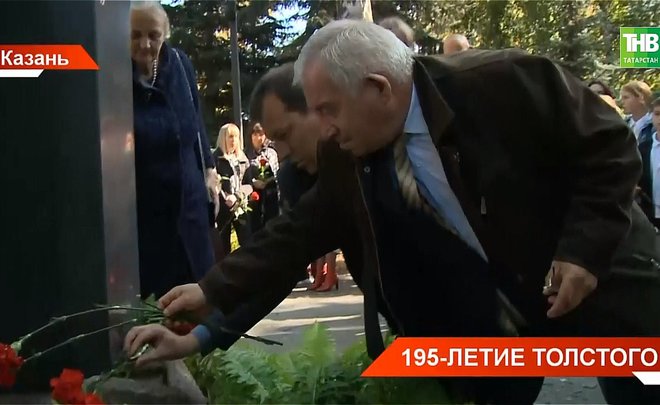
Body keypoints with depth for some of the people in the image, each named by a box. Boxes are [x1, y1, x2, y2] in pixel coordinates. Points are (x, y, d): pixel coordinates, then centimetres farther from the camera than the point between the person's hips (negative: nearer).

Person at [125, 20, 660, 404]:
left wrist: (585, 249, -24)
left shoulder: (503, 83, -24)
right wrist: (212, 293, -7)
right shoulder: (348, 163, -8)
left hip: (599, 277, -4)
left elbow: (612, 145, -17)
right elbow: (295, 236, -1)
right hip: (497, 315, 4)